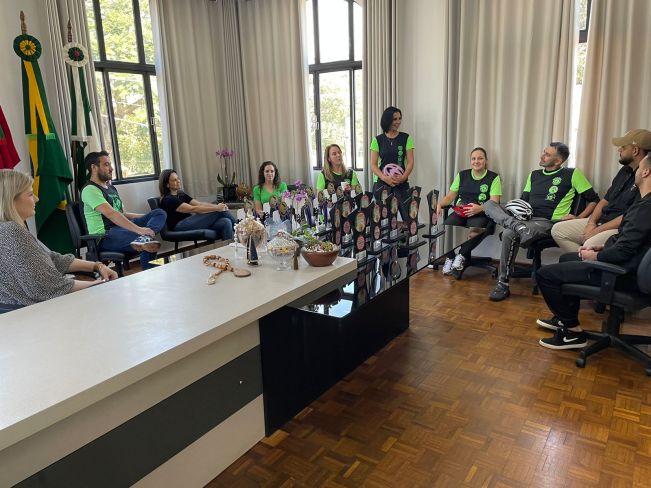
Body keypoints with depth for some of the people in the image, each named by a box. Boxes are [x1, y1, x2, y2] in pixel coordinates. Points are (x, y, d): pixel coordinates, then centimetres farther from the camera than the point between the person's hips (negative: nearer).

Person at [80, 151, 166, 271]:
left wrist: (149, 217, 15)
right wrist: (138, 229, -32)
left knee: (160, 213, -12)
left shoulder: (111, 188, 21)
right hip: (105, 237, -10)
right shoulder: (90, 190, -9)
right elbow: (111, 214, -23)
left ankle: (143, 239, -35)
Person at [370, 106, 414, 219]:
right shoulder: (378, 140, 6)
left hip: (401, 183, 0)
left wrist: (403, 177, -15)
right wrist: (385, 178, -15)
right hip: (381, 183, 0)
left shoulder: (406, 138, 7)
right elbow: (373, 165, 2)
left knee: (409, 217, -12)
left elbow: (410, 162, 3)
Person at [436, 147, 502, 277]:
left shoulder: (494, 178, 6)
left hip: (480, 214, -3)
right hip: (460, 212, 3)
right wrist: (439, 204, -6)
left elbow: (494, 202, -5)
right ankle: (449, 258, -8)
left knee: (475, 229, -38)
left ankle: (462, 256, -12)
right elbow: (450, 196, 15)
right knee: (446, 226, -30)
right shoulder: (462, 175, 18)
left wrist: (480, 208, -24)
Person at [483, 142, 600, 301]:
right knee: (489, 204, -13)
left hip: (547, 222, -6)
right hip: (525, 217, 6)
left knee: (509, 234, -35)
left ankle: (503, 285, -25)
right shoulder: (534, 175, 22)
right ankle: (516, 225, -36)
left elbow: (594, 200, 5)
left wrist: (579, 218, -9)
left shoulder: (572, 174, 5)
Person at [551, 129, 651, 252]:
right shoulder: (625, 171, 15)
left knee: (590, 244, -37)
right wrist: (591, 223, -1)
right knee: (558, 229, -1)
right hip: (601, 221, 10)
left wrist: (597, 230, -17)